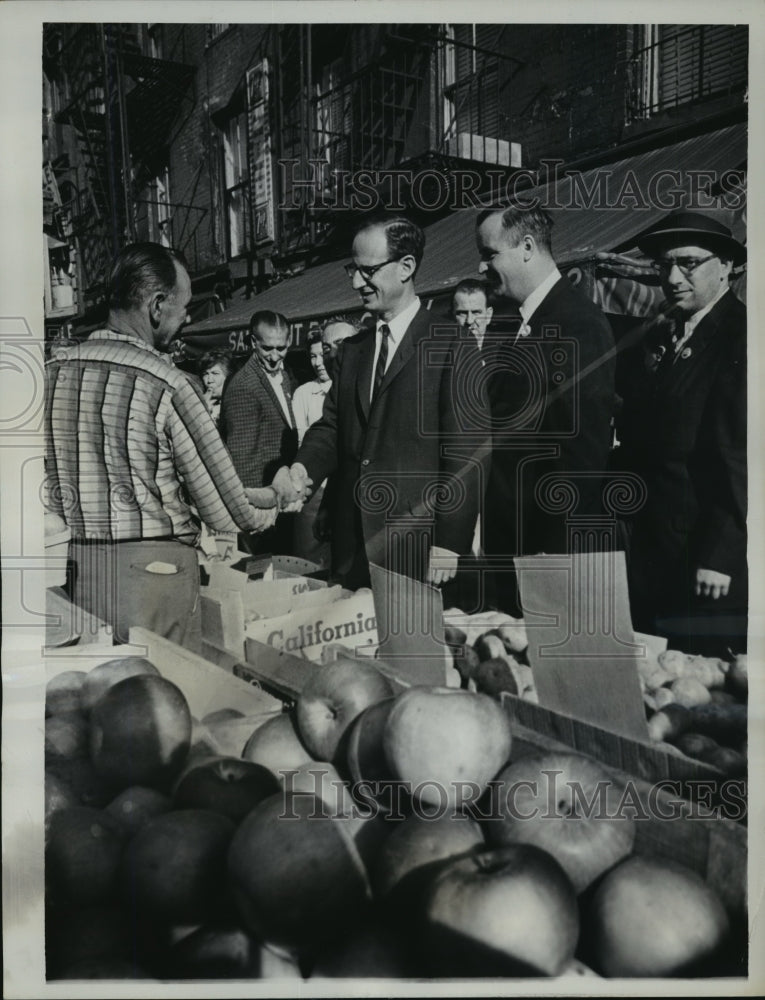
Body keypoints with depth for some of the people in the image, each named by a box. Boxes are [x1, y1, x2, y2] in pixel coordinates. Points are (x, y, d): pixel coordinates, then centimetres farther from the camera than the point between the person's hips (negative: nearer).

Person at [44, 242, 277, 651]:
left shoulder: (55, 371, 2)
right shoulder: (165, 383, -16)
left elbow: (52, 490, 12)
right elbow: (224, 510, -10)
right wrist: (271, 505, 9)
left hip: (80, 569, 7)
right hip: (156, 569, -6)